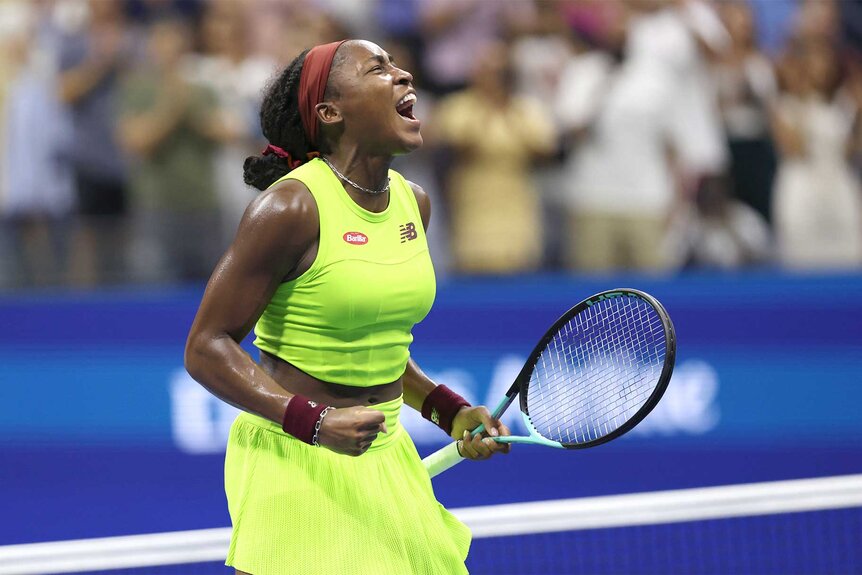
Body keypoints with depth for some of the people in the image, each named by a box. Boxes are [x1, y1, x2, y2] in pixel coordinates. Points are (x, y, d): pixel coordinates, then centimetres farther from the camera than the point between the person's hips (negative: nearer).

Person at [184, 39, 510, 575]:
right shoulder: (290, 207, -16)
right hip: (295, 461, -7)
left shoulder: (414, 202, 7)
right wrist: (315, 423, -24)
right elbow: (207, 347, -15)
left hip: (385, 453, 7)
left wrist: (449, 409, 7)